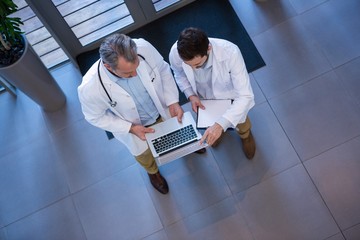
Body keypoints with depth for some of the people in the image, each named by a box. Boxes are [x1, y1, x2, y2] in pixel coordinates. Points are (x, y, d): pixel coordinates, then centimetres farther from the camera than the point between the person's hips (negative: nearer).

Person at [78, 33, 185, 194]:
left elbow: (163, 70, -13)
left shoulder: (143, 47, -35)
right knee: (143, 154, 30)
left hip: (162, 111, 2)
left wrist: (172, 101, -21)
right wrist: (130, 128, -24)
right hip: (135, 126, -2)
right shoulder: (90, 88, -40)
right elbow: (95, 117, -19)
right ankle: (153, 172, 67)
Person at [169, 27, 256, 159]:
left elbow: (245, 96, -41)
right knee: (210, 124, 33)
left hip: (231, 97, -2)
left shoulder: (230, 53, -45)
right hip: (204, 99, 2)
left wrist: (221, 124, -51)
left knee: (241, 125, 29)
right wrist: (191, 95, -24)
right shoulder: (175, 53, -34)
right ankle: (218, 131, 71)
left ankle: (246, 136, 67)